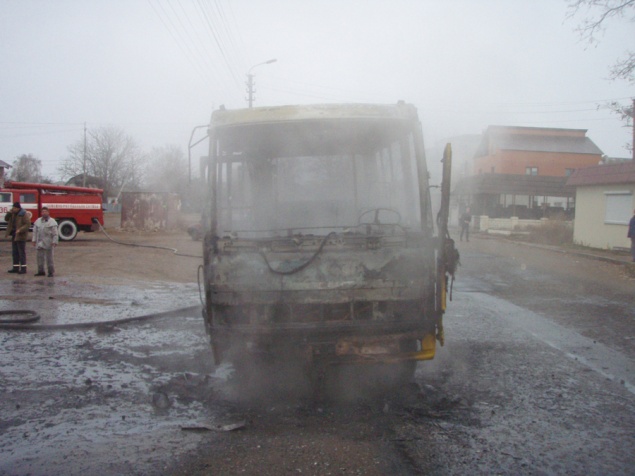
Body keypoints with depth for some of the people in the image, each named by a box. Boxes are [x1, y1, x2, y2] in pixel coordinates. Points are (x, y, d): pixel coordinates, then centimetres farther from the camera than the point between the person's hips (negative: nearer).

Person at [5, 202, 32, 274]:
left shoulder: (24, 214, -13)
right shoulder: (13, 214, 11)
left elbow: (28, 224, -19)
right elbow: (6, 219, 12)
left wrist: (20, 230, -29)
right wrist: (10, 212, -3)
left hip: (21, 236, -8)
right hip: (14, 235, 8)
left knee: (22, 252, -7)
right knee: (15, 252, 11)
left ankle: (23, 269, -5)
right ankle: (15, 268, 18)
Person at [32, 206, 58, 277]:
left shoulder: (52, 222, -4)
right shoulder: (38, 221, 12)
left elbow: (55, 233, -7)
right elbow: (35, 232, 14)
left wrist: (54, 242, -13)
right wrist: (34, 240, 9)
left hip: (48, 243, -5)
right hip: (39, 243, 5)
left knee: (49, 258, -2)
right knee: (40, 257, 8)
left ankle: (51, 272, 3)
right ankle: (41, 271, 16)